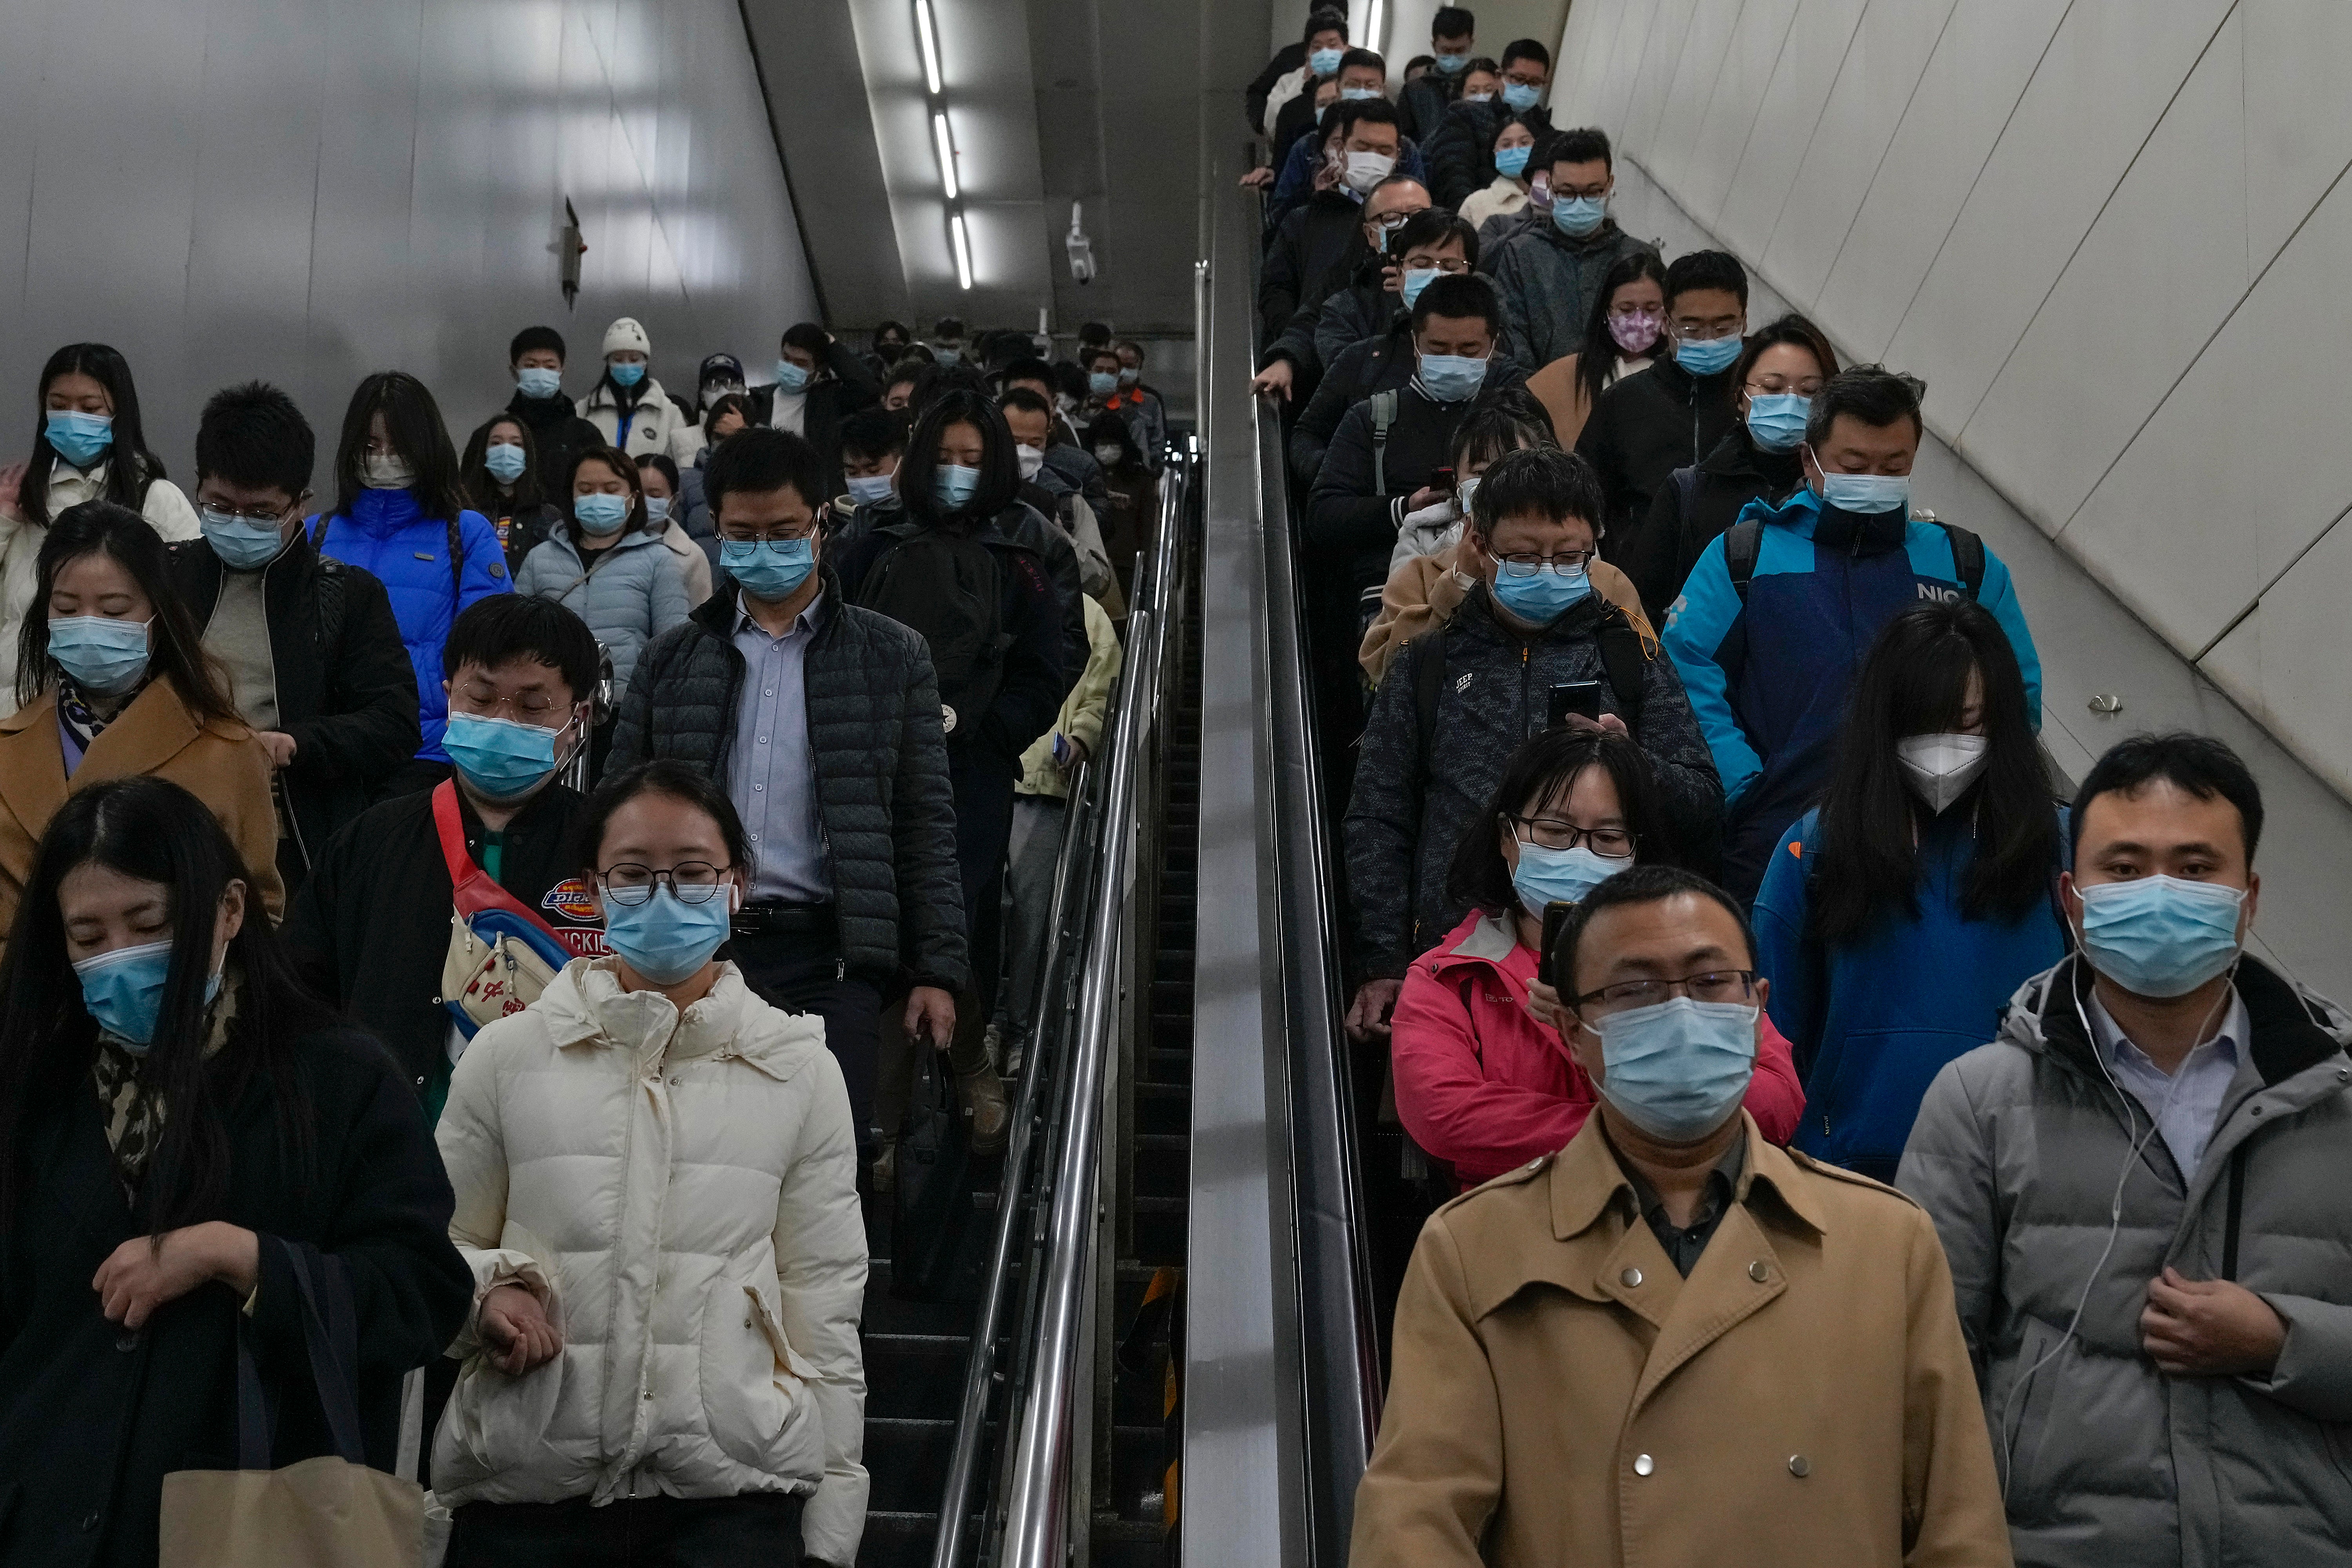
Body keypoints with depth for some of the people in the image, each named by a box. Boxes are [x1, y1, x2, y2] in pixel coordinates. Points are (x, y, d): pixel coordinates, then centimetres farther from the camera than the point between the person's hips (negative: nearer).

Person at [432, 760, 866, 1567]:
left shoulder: (801, 1070, 2)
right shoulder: (506, 1055, 3)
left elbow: (824, 1316, 4)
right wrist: (487, 1289, -11)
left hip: (734, 1493, -1)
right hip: (525, 1487, 1)